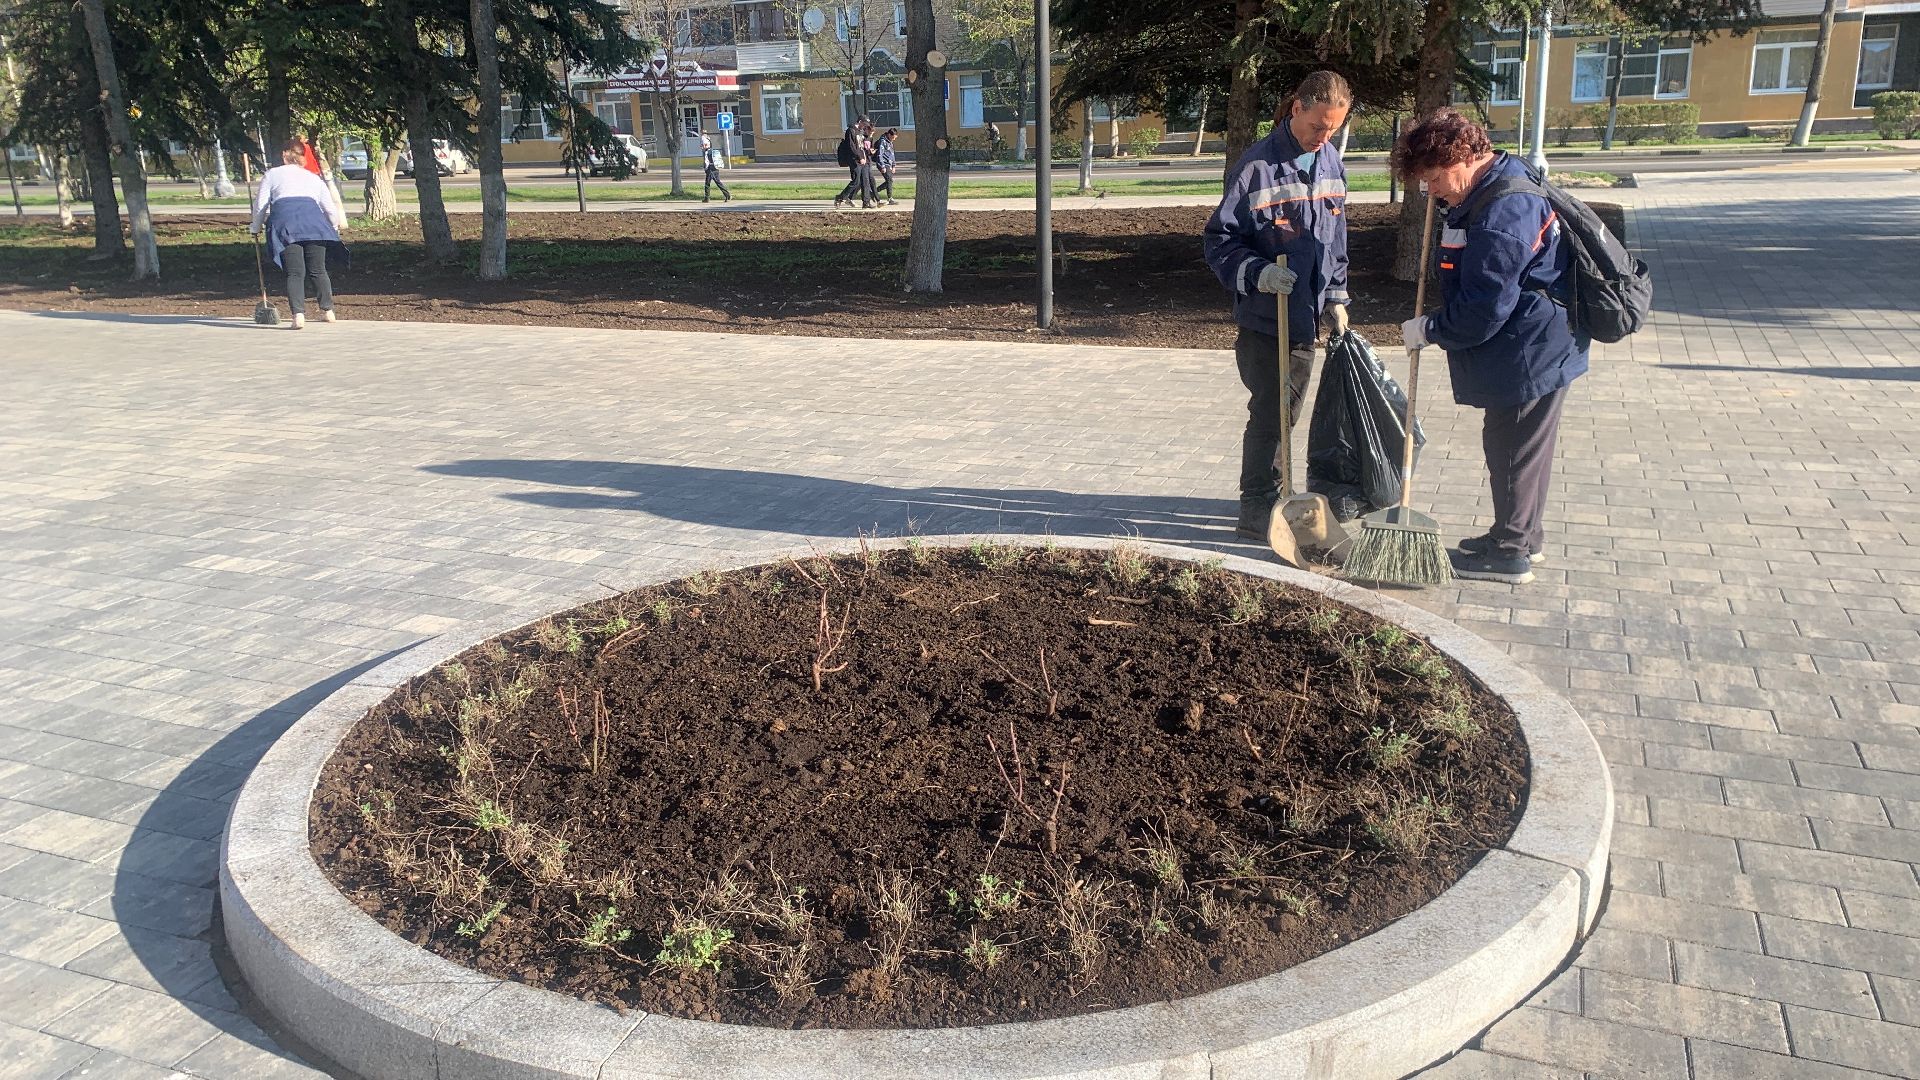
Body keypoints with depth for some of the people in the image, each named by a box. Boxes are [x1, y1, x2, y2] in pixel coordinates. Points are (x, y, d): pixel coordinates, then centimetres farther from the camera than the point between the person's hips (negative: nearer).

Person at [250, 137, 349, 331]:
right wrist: (336, 225, 45)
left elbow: (261, 205, 16)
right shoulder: (314, 177, 28)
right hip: (312, 218, 2)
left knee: (295, 272, -4)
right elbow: (330, 206, 26)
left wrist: (256, 227, 32)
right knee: (318, 270, 11)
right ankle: (328, 311, 13)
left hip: (283, 217, -2)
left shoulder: (272, 174, 22)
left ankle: (298, 315, -16)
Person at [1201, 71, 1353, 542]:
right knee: (1268, 413, -2)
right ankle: (1256, 511, 9)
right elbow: (1220, 238, -13)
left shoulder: (1330, 160, 6)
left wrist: (1335, 299, 14)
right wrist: (1257, 273, -27)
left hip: (1306, 315, 7)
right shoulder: (1258, 164, -15)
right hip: (1264, 318, -7)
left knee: (1287, 413, 16)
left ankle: (1271, 493, 31)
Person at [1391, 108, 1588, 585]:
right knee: (1525, 449, 20)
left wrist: (1430, 330, -12)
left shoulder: (1502, 213, -26)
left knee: (1514, 450, 2)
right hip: (1536, 348, 10)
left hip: (1528, 354, -10)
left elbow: (1483, 309, -25)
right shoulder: (1501, 185, 8)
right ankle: (1522, 537, 33)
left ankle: (1510, 553, 14)